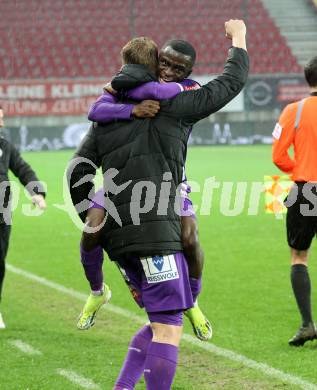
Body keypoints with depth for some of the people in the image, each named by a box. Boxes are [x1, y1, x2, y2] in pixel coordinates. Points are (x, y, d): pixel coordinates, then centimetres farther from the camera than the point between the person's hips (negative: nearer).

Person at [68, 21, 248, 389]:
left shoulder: (105, 118, 15)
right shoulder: (171, 107, -2)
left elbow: (77, 172, 12)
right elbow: (229, 84, 7)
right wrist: (238, 40, 24)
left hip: (118, 235, 8)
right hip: (156, 233, -8)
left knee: (159, 324, 18)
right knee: (169, 328, -6)